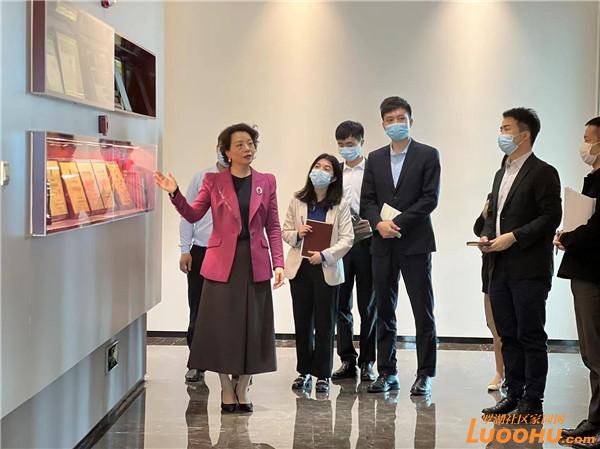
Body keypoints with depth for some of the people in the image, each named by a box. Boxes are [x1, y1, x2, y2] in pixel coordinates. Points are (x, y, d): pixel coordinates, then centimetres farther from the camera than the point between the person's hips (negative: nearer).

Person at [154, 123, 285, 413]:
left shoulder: (266, 182, 7)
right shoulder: (213, 181, 4)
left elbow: (273, 227, 6)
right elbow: (193, 215, 0)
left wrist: (278, 263, -3)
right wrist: (175, 194, -15)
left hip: (255, 263, 1)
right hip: (222, 263, -1)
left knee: (252, 326, 4)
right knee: (222, 326, 2)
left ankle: (243, 389, 18)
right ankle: (226, 389, 16)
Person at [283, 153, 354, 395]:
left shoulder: (340, 206, -1)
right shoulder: (297, 201, 6)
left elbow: (347, 239, -6)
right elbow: (285, 232, 9)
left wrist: (325, 255, -19)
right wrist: (297, 234, -13)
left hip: (327, 269, -2)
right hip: (299, 267, 2)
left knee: (324, 323, 3)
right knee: (302, 321, 7)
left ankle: (322, 375, 11)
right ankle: (304, 372, 18)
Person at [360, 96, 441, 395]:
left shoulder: (428, 155, 1)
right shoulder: (375, 158, 13)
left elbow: (430, 198, -8)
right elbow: (367, 200, 9)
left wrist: (398, 223, -14)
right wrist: (379, 223, -11)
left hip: (415, 243, -4)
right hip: (383, 244, 4)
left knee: (423, 311, 0)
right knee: (384, 311, 8)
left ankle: (425, 374, 6)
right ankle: (387, 373, 16)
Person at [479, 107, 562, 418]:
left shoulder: (542, 173, -7)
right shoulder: (502, 174, 19)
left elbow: (551, 217, -14)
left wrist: (514, 237, -18)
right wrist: (487, 236, 4)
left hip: (529, 269, -8)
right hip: (500, 268, 8)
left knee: (531, 336, -1)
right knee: (508, 335, 12)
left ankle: (533, 401, 6)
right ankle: (513, 394, 21)